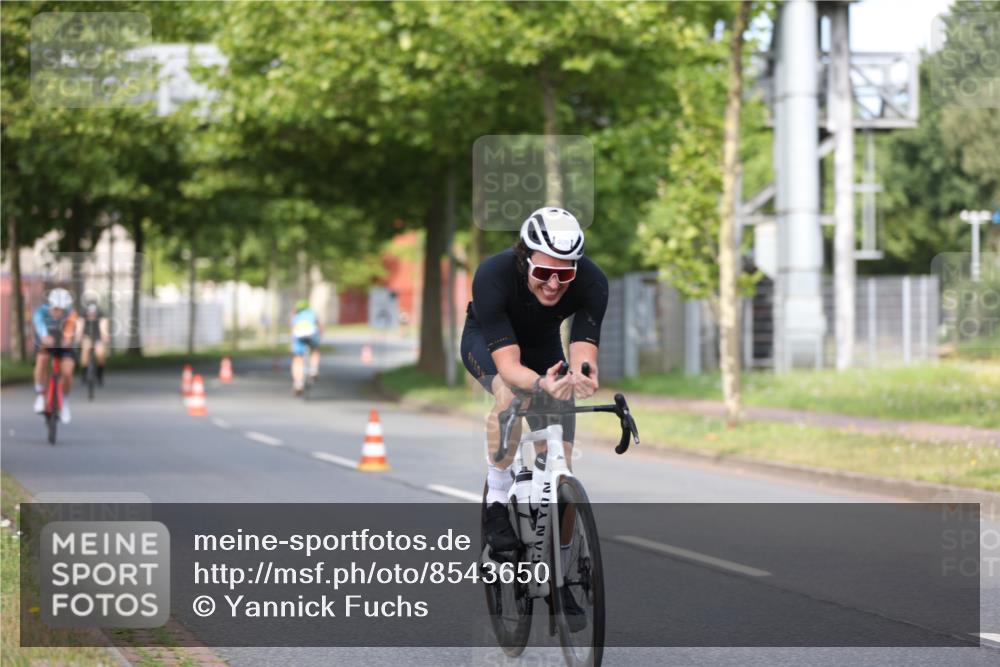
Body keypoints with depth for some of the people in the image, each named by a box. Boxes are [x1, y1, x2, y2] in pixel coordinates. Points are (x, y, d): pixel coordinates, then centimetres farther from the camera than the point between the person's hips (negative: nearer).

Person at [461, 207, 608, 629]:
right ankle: (497, 503, -20)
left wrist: (582, 377, -60)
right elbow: (508, 365, -43)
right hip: (487, 343, -3)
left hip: (544, 348, 3)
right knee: (510, 392, -37)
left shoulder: (591, 282, -32)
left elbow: (583, 354, -37)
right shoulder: (493, 276, -39)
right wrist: (542, 384, -64)